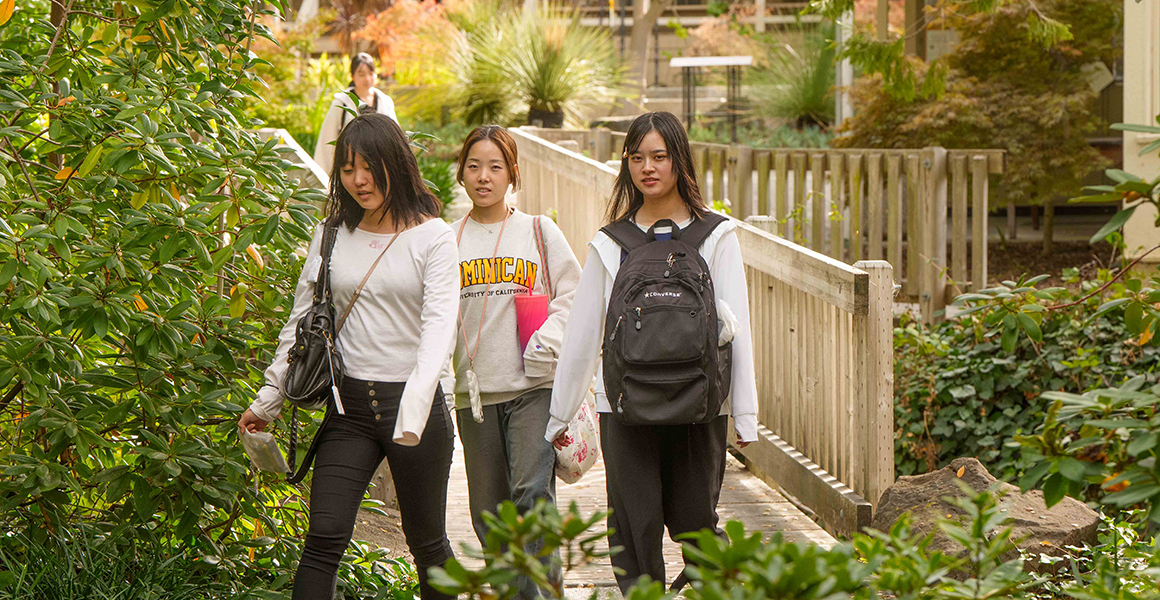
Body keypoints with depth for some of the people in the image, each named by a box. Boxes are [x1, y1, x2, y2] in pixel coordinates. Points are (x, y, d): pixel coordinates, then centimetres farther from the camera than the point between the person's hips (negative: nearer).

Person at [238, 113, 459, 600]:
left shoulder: (432, 237, -4)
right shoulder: (331, 236, 8)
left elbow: (439, 325, -15)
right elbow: (300, 322, 16)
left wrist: (413, 409, -29)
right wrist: (268, 401, 15)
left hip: (414, 404, -3)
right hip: (349, 406, 3)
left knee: (426, 541, 10)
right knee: (324, 537, -9)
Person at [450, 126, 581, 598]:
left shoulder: (540, 232, 5)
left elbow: (572, 296, 3)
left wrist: (544, 344, -11)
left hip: (534, 386, -3)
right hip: (474, 390, 3)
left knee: (532, 493, -17)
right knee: (489, 507, 6)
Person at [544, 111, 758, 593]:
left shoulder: (714, 236, 4)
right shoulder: (611, 244, 9)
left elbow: (735, 327, 1)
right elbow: (582, 334, 14)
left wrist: (745, 412, -4)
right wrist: (559, 414, 16)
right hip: (624, 405, 1)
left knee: (693, 521, 3)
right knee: (634, 527, -4)